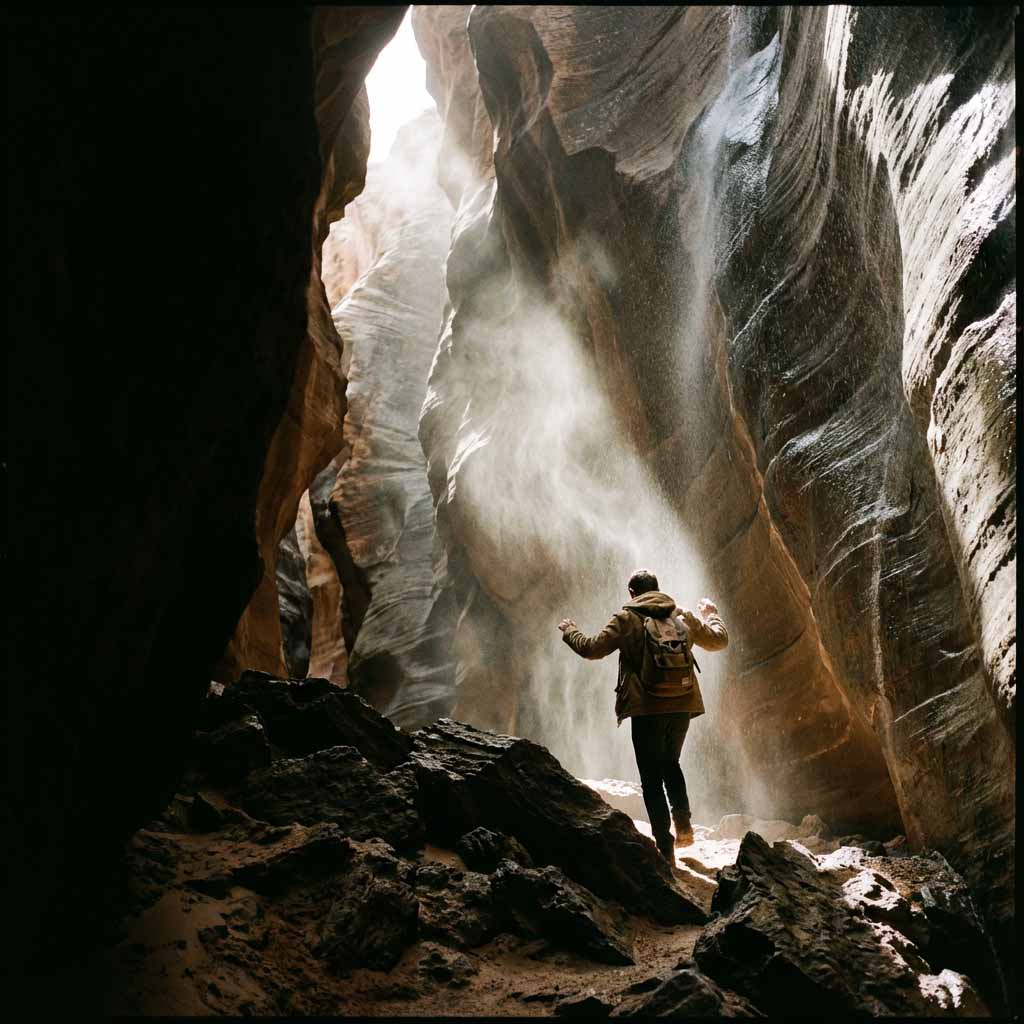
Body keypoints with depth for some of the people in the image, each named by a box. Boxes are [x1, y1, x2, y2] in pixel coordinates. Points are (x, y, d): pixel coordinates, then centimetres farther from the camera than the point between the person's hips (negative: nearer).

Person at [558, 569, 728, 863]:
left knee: (652, 778, 4)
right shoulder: (682, 616, 8)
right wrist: (711, 615, 40)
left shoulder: (626, 619, -3)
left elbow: (592, 648, -5)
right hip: (683, 705, 4)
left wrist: (569, 630, 14)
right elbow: (718, 640, 19)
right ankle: (683, 820, 7)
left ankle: (665, 848, 1)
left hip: (647, 708, -4)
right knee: (670, 763, 26)